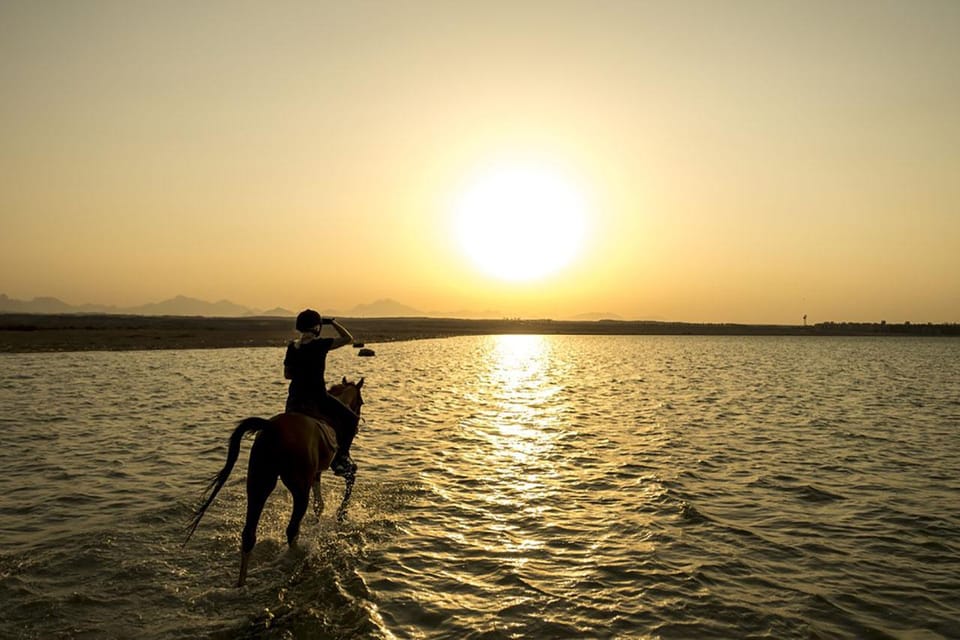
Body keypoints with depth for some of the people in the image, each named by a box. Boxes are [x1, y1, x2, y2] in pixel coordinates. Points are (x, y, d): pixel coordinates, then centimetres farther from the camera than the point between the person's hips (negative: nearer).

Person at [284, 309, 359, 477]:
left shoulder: (291, 347, 4)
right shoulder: (319, 344, -15)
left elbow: (287, 374, 11)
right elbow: (348, 338, -9)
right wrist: (333, 322, 0)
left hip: (294, 399, 6)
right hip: (316, 398, -6)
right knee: (351, 420, 7)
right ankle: (341, 457, 0)